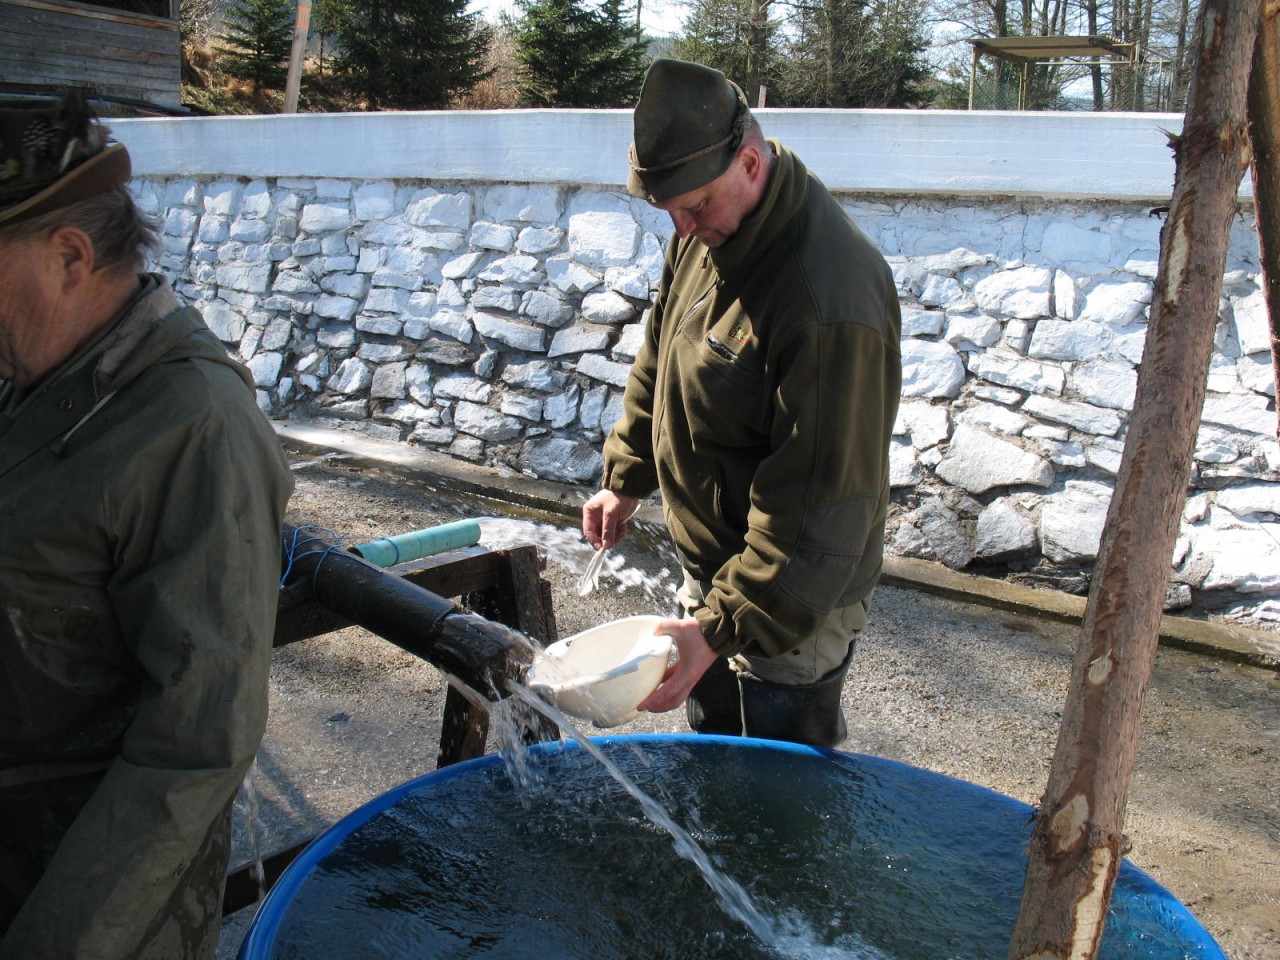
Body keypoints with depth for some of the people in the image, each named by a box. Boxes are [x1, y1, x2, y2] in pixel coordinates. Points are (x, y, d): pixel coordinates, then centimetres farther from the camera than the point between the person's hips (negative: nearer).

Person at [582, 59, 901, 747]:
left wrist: (724, 627, -31)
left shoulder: (832, 299, -32)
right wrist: (626, 476, 16)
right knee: (712, 739, 26)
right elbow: (659, 361, 14)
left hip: (791, 595, -8)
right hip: (709, 561, 8)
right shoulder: (708, 234, -3)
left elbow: (818, 502, -31)